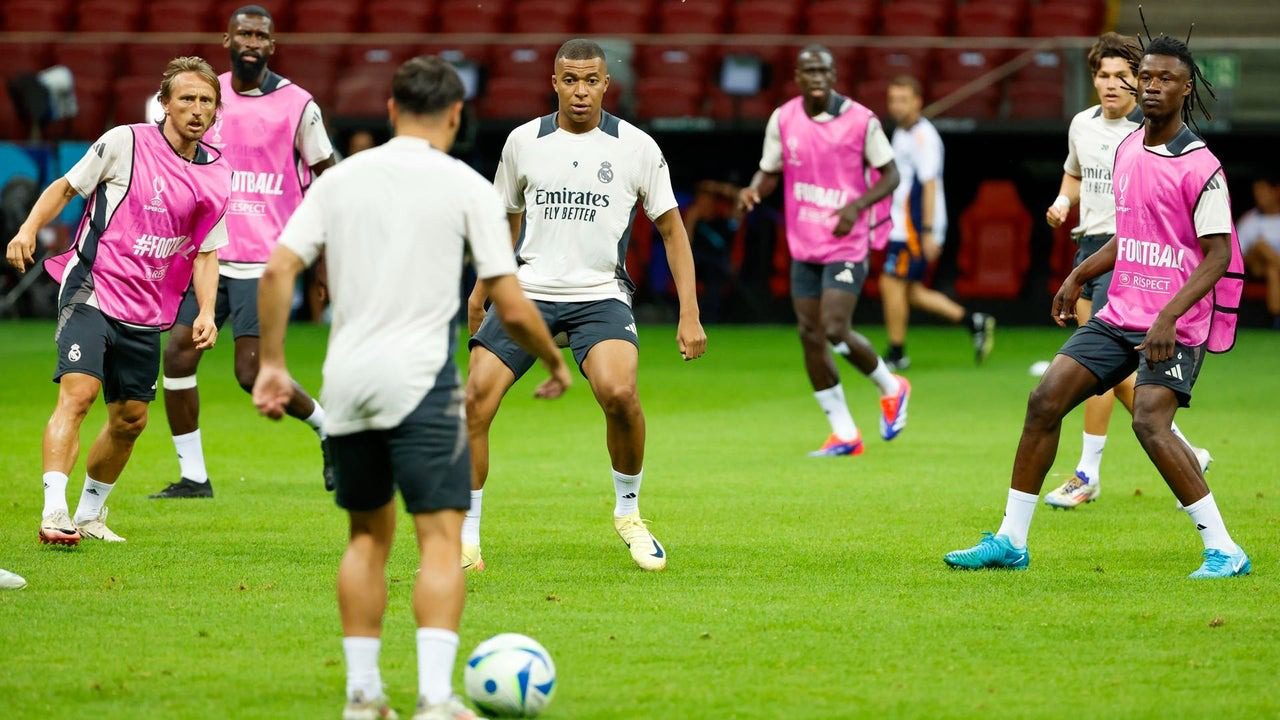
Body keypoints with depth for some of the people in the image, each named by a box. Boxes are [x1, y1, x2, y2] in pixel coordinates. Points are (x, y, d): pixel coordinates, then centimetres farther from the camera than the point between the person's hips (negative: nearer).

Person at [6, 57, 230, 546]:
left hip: (145, 314, 5)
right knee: (78, 393, -22)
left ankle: (89, 514, 29)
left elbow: (206, 252, 12)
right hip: (90, 291, -5)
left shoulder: (217, 175, 6)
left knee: (130, 419, 10)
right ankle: (54, 512, -28)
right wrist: (29, 228, -11)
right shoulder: (125, 143, -6)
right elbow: (67, 186, 4)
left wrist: (206, 312, -2)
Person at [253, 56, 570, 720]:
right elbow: (512, 308, -2)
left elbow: (277, 271, 0)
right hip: (420, 377, -4)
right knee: (441, 539, -4)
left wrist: (271, 364, 8)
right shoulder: (466, 187, -1)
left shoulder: (340, 179, 9)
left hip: (345, 383, 4)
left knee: (368, 536, 18)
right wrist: (556, 365, 15)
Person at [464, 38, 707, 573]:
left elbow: (672, 229, 6)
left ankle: (628, 512, -1)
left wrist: (689, 315, 0)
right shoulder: (523, 142, 6)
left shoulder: (636, 147, 0)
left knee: (619, 393, -28)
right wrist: (481, 291, 25)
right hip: (528, 289, 2)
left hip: (600, 295, -2)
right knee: (475, 399, -14)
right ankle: (466, 542, -2)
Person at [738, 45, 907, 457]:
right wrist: (753, 190, -13)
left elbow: (890, 175, -2)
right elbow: (769, 172, 10)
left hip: (847, 245, -5)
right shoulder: (783, 120, 1)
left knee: (835, 330, -16)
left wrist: (856, 206, -18)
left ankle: (890, 388, 14)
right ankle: (844, 434, 13)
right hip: (803, 247, 5)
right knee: (810, 335, 2)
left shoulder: (860, 120, -9)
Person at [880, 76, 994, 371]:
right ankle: (974, 322, 15)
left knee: (892, 283, -7)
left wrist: (928, 232, -21)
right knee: (911, 291, 9)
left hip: (916, 225, -9)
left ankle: (896, 354, 1)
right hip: (902, 225, 9)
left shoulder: (923, 136, -13)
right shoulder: (901, 133, 15)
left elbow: (929, 185, -18)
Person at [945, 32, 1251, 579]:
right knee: (1045, 400, -1)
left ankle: (1224, 550, -16)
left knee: (1149, 422, -24)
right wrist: (1079, 276, 16)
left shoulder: (1199, 167, -13)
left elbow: (1218, 255, -16)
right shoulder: (1126, 150, 11)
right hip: (1119, 314, 7)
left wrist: (1169, 317, -25)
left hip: (1175, 327, -7)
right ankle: (1011, 541, 7)